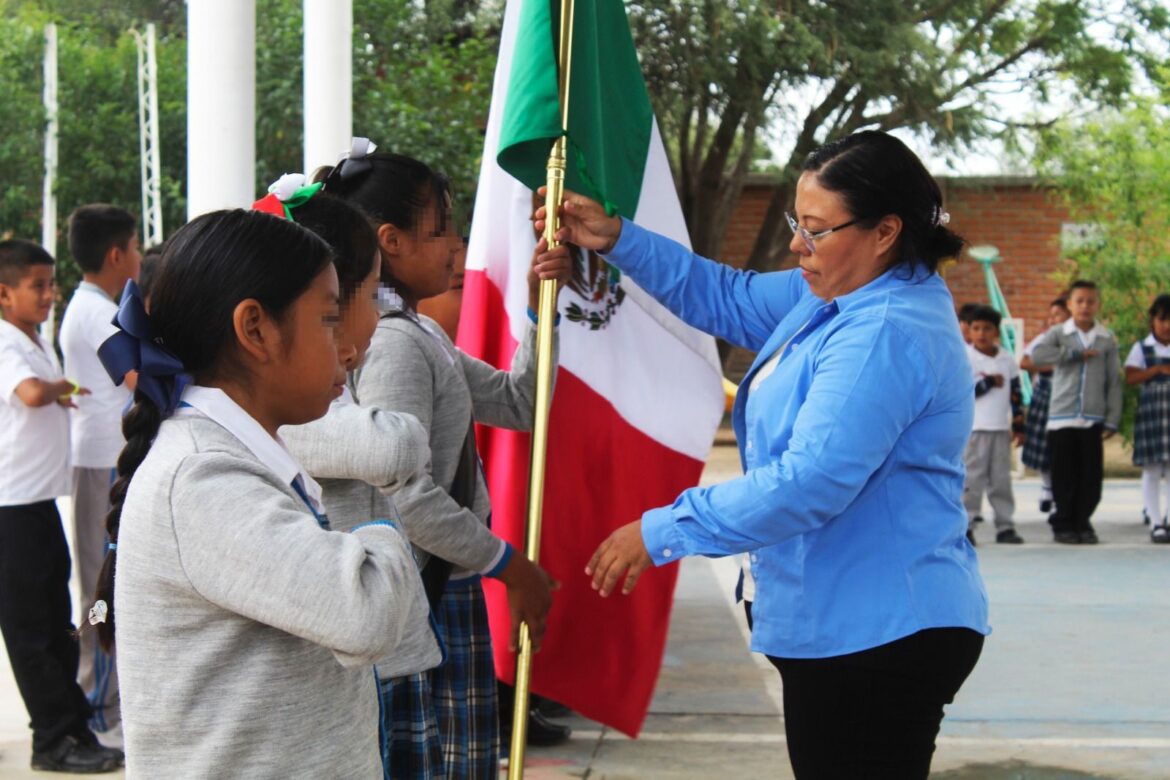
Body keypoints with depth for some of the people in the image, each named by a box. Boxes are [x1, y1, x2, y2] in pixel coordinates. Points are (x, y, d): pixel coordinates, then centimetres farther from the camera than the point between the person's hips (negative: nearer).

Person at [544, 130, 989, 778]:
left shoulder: (885, 337, -24)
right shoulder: (833, 294, 10)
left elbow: (810, 481, -29)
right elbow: (728, 299, 22)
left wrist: (662, 532, -23)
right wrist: (618, 241, 11)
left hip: (879, 637, -11)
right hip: (847, 627, 11)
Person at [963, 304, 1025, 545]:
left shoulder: (1007, 360, 11)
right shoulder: (964, 358, -2)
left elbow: (1015, 395, 14)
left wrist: (1019, 426, 10)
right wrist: (990, 382, -9)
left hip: (1001, 429, 4)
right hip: (973, 428, -4)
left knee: (1001, 479, 6)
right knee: (972, 478, -6)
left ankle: (1005, 526, 10)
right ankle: (965, 526, -4)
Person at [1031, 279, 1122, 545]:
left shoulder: (1107, 339, 8)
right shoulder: (1058, 334, 3)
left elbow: (1114, 382, 8)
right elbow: (1038, 354, -17)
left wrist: (1112, 420, 2)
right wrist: (1075, 354, -15)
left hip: (1093, 420, 2)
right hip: (1062, 418, -2)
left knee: (1091, 476, 2)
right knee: (1064, 476, 1)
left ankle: (1083, 523, 15)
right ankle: (1063, 525, 12)